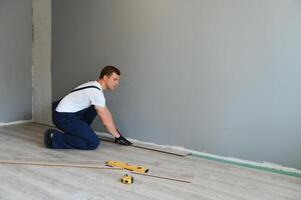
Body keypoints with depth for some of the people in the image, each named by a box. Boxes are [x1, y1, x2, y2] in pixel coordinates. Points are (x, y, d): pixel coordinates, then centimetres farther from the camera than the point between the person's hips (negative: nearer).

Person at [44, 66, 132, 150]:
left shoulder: (95, 85, 12)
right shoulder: (96, 92, -18)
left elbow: (106, 112, 18)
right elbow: (106, 121, -18)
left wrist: (117, 132, 18)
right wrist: (118, 137, -5)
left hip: (69, 112, 10)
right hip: (63, 117, -10)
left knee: (95, 109, 21)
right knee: (93, 143, -14)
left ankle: (78, 132, 17)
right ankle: (55, 137, -9)